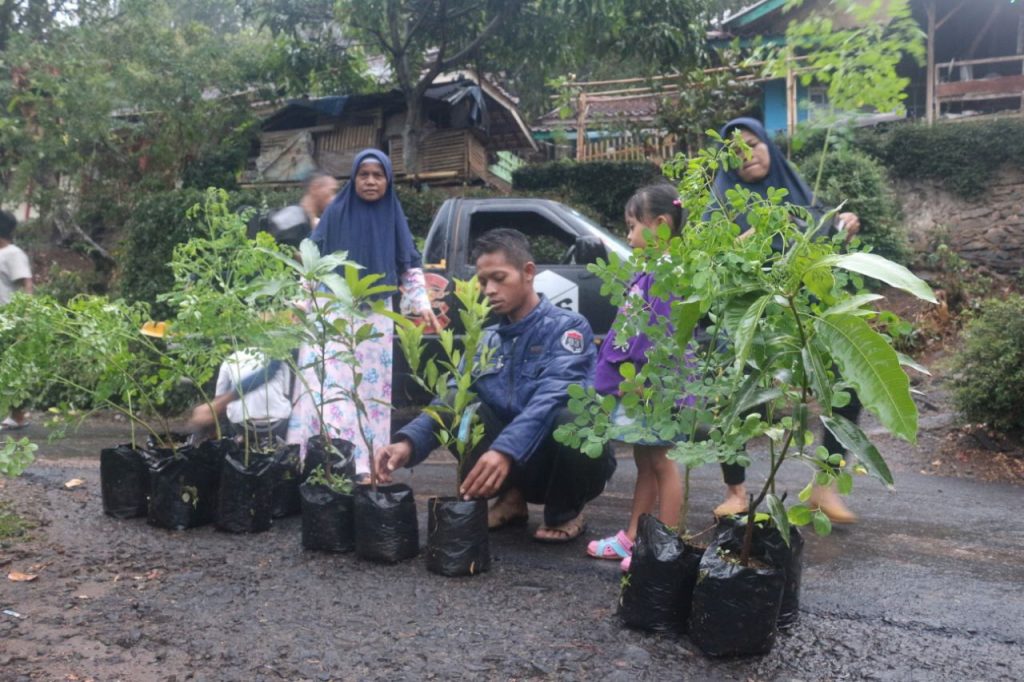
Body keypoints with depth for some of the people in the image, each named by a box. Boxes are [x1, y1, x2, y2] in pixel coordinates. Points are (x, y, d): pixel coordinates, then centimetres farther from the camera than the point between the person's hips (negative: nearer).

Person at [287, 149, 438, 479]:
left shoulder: (394, 218, 6)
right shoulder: (335, 213, -1)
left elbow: (411, 266, 9)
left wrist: (422, 304, -3)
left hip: (375, 318, 2)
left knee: (370, 386, 5)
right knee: (327, 384, -8)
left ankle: (362, 463, 13)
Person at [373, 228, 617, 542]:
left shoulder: (567, 327, -12)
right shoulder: (487, 341, 6)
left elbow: (551, 398, -29)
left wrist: (505, 450, -46)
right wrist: (409, 442, -25)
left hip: (576, 460, -4)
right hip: (523, 466, 4)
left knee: (568, 421, -37)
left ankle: (565, 513, -6)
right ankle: (512, 498, 3)